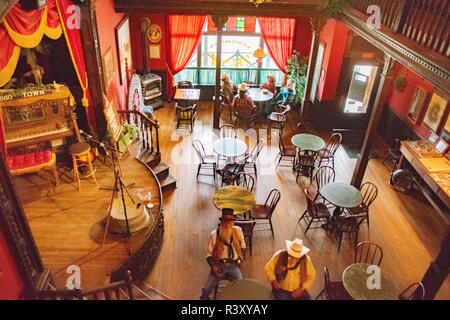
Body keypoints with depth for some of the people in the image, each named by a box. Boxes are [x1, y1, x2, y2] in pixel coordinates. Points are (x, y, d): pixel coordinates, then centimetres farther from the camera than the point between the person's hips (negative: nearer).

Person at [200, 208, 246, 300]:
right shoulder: (214, 234, -3)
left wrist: (240, 259, 12)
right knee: (206, 290, -15)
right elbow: (209, 254, 3)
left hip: (234, 265, 1)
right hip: (219, 265, -1)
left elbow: (242, 246, 23)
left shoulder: (238, 231, 4)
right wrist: (213, 266, -11)